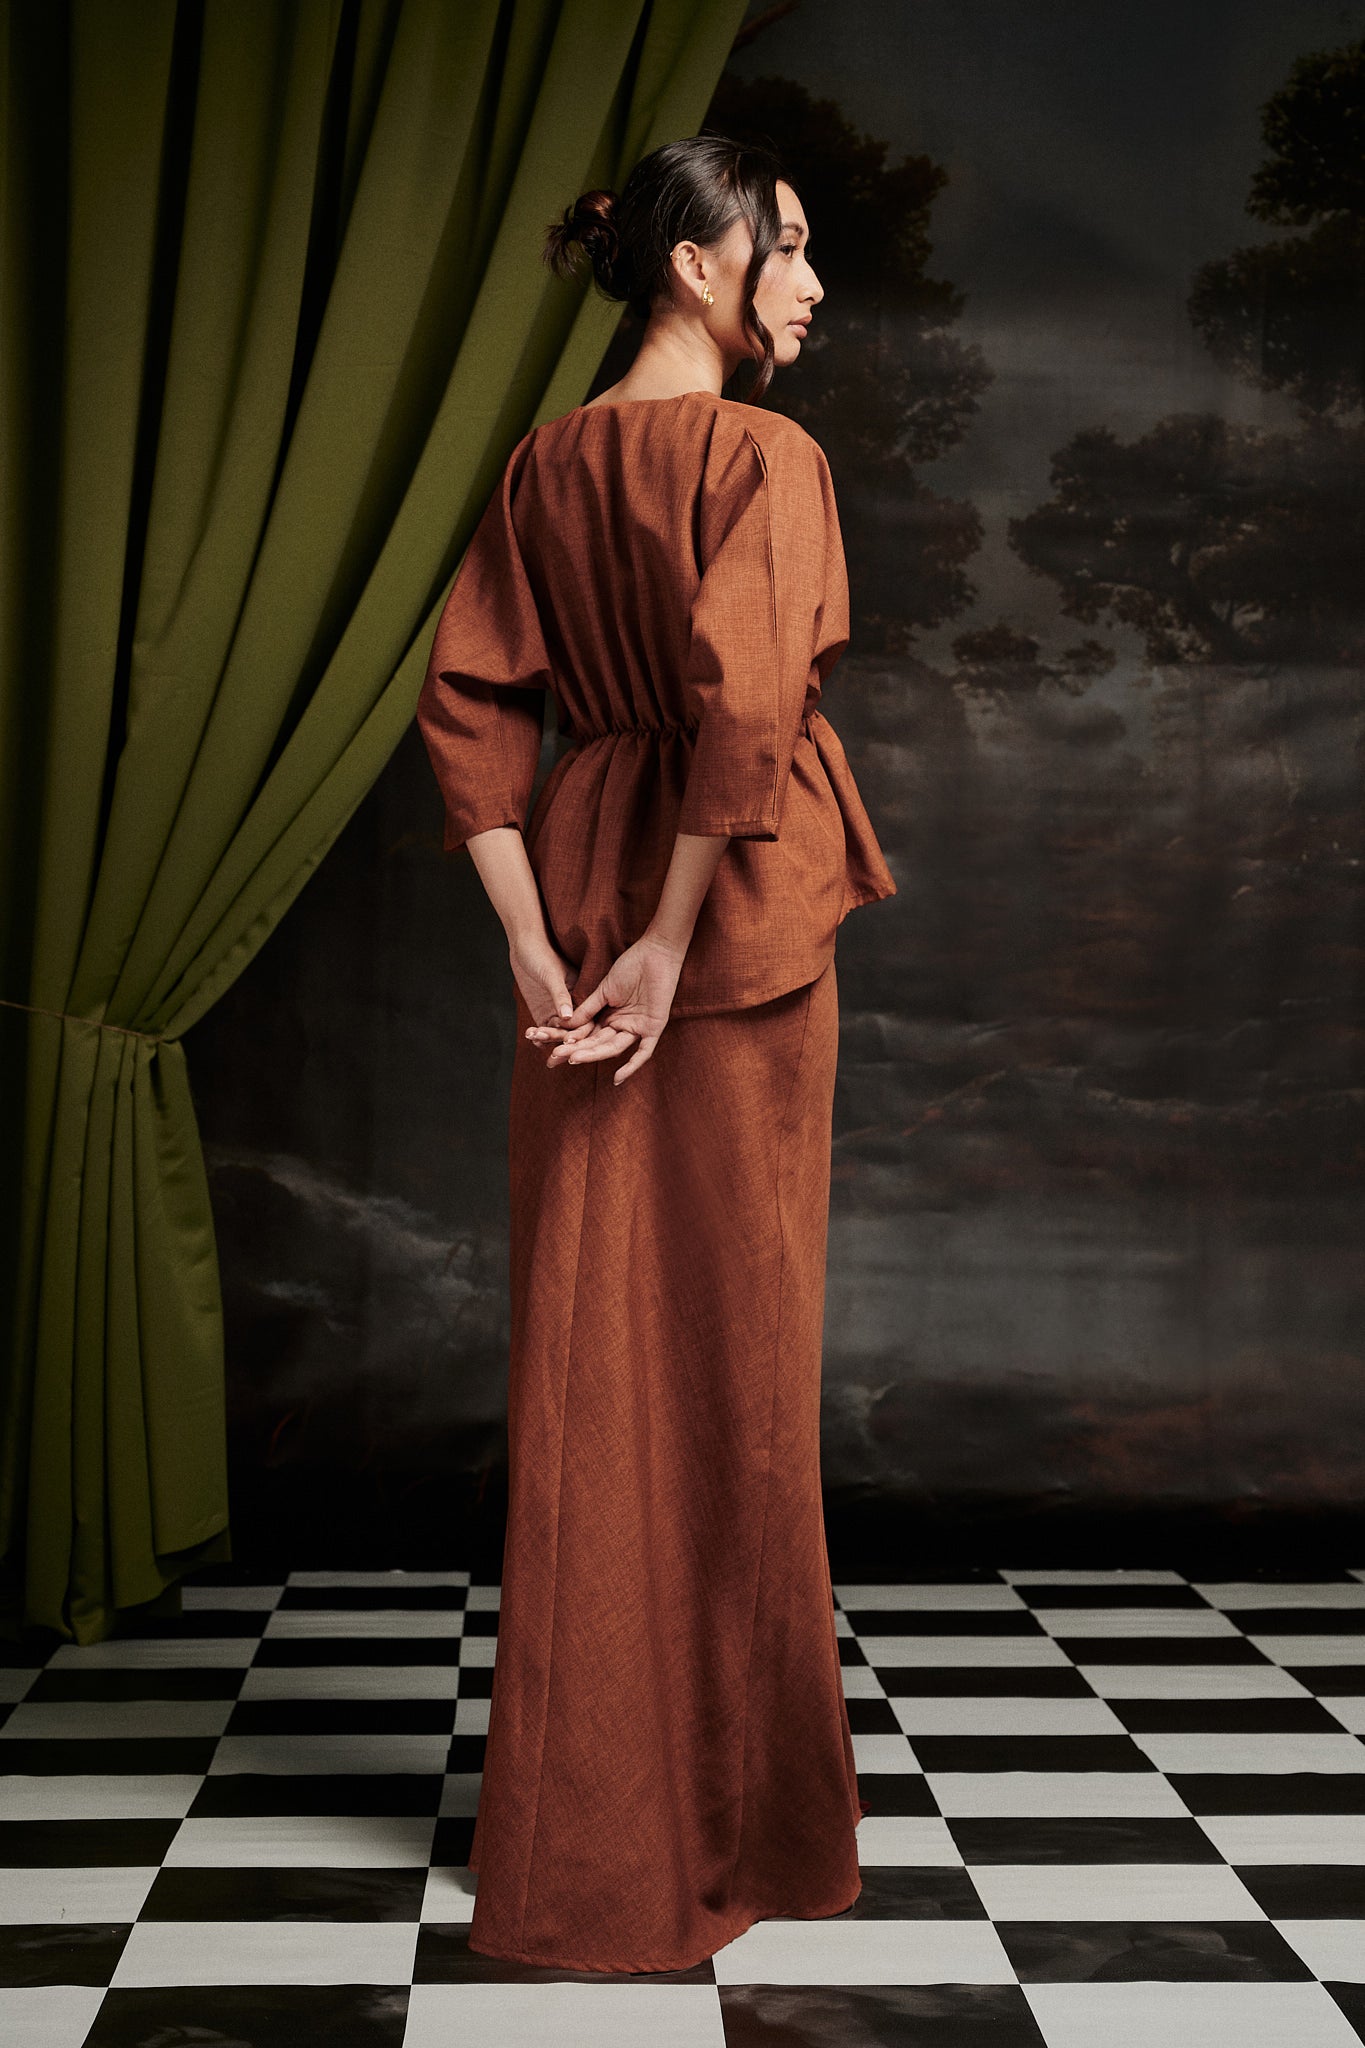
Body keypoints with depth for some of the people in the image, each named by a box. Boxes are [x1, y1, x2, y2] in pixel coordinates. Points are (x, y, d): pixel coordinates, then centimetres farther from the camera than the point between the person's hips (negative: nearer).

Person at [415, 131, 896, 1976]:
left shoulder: (545, 464, 11)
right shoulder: (765, 454, -9)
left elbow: (467, 708, 3)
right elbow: (744, 705, -22)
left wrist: (533, 941, -2)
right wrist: (675, 945, -19)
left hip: (584, 900, 6)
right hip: (739, 911, -6)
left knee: (589, 1348, 10)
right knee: (735, 1352, 5)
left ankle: (585, 1813, 19)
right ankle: (732, 1801, 20)